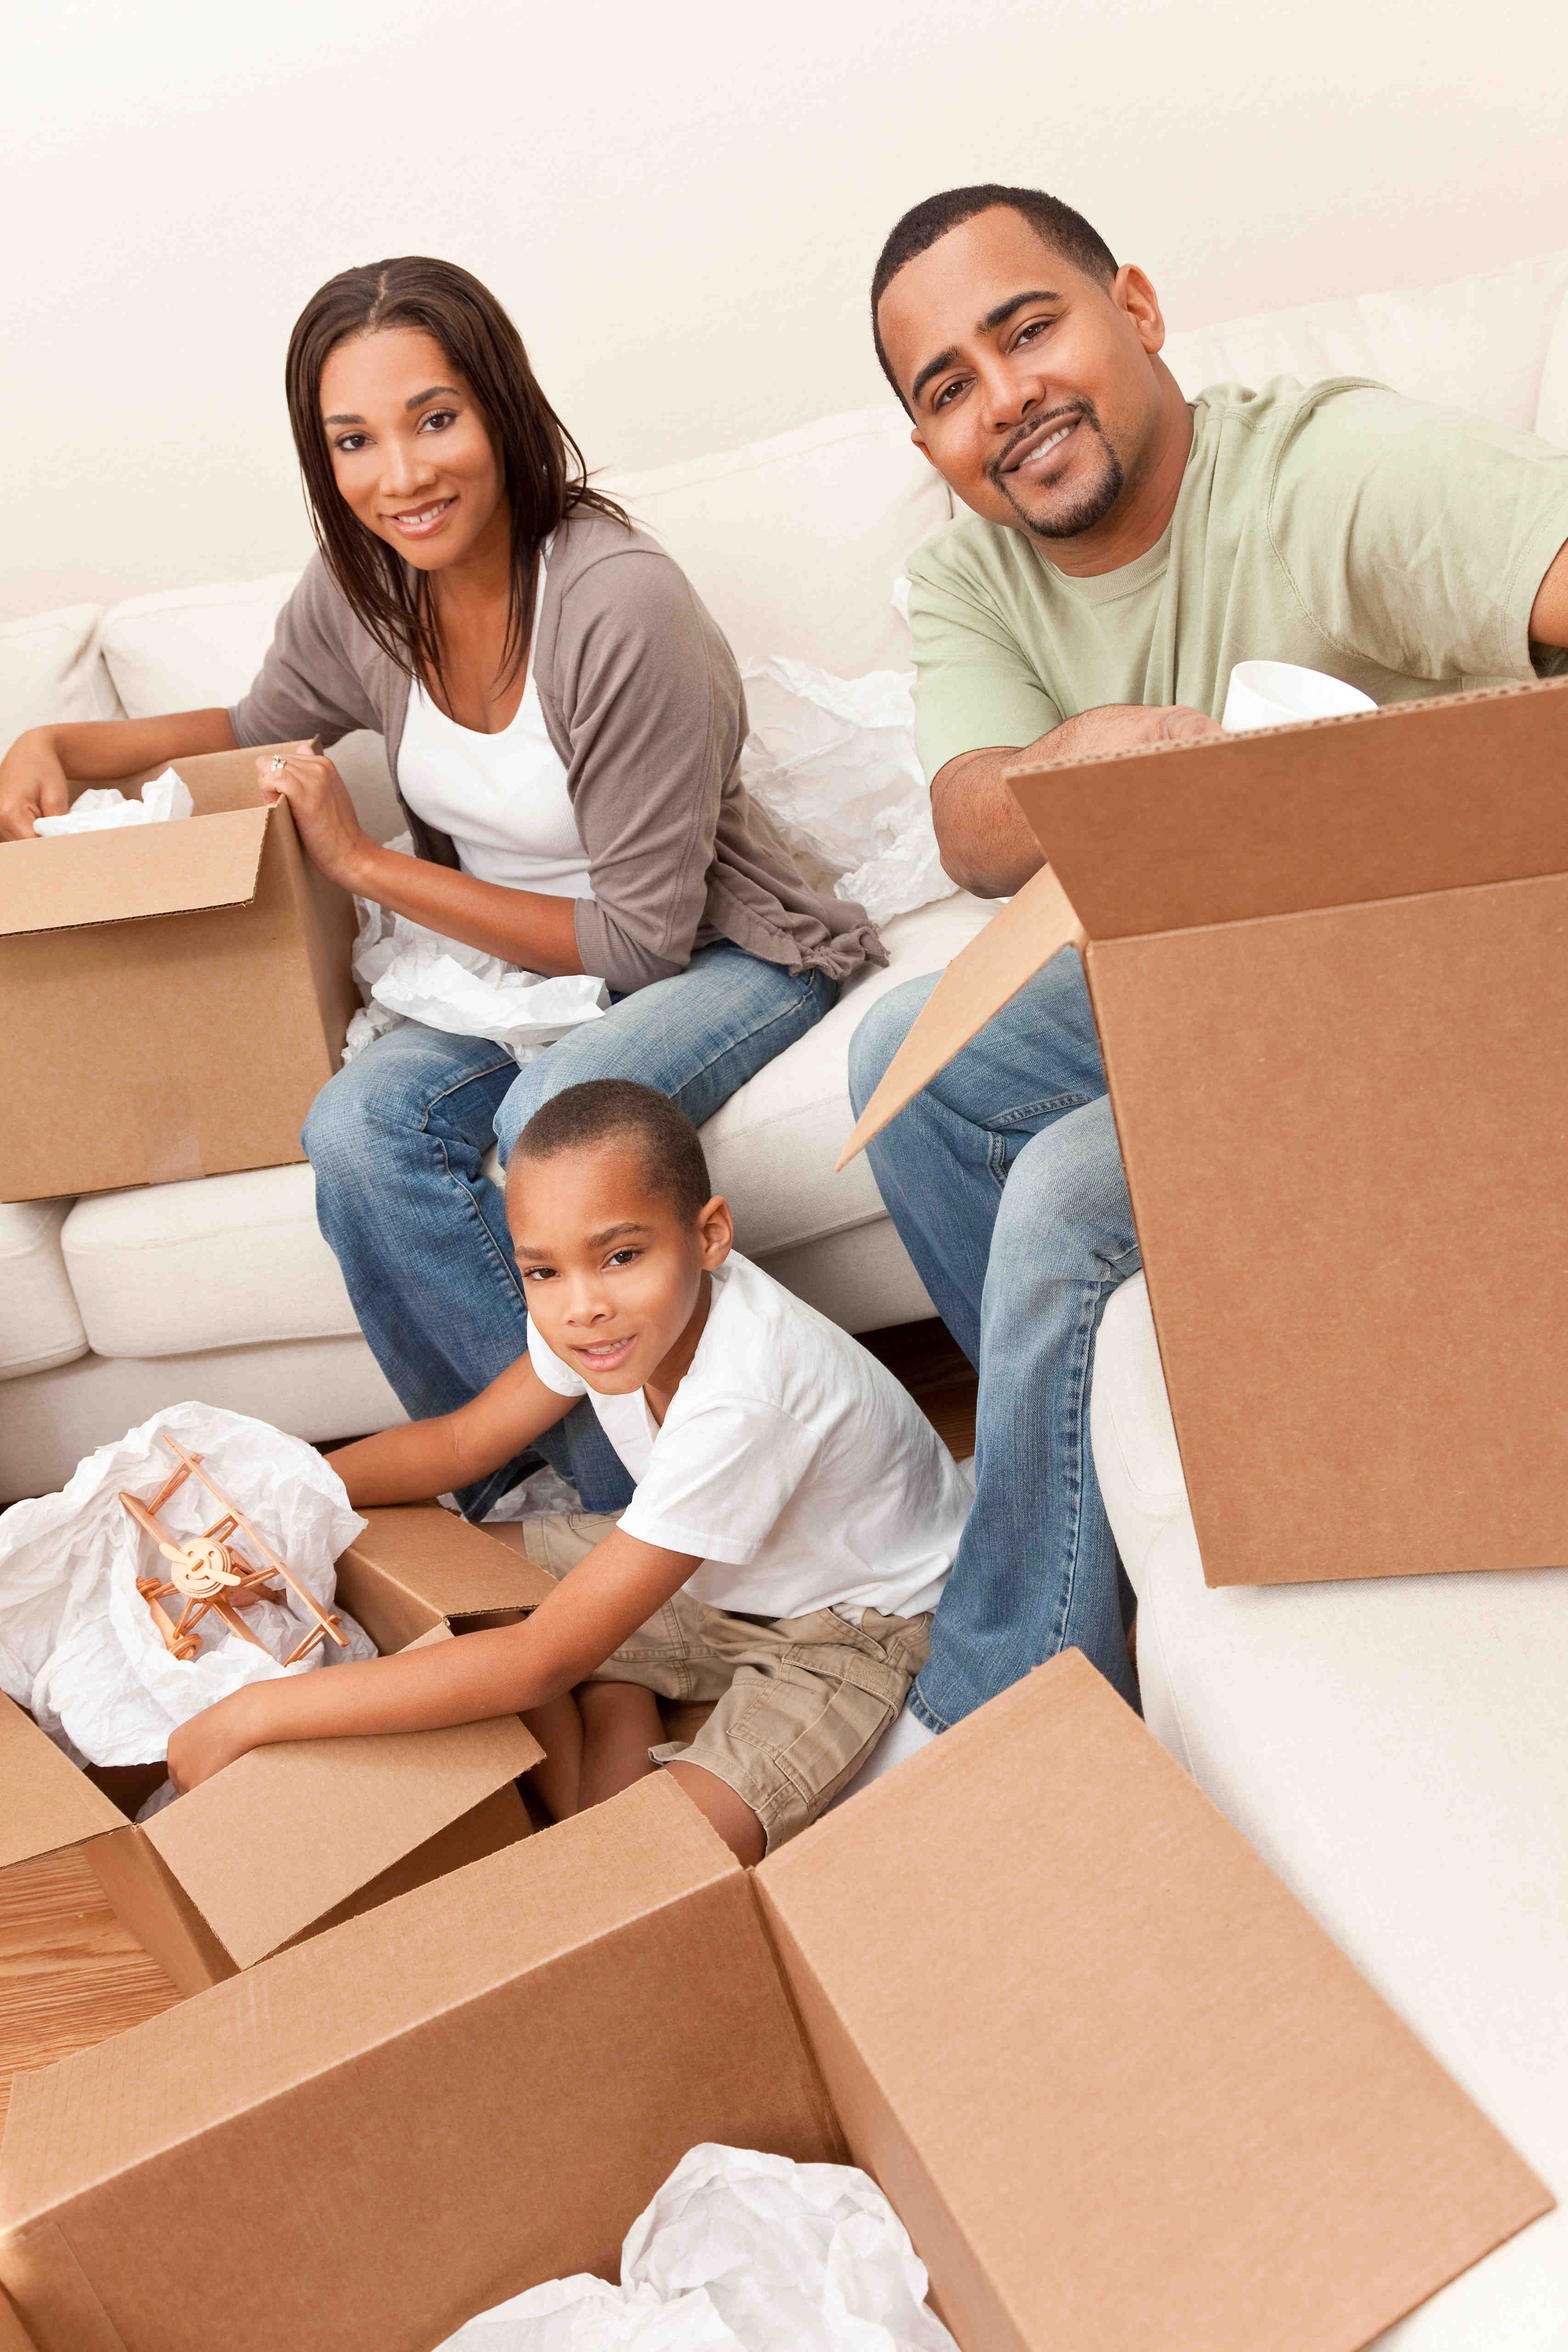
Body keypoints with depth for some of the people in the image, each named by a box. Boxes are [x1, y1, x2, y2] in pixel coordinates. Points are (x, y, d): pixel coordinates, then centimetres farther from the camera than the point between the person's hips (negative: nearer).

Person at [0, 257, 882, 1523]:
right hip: (511, 960, 6)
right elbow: (262, 727, 21)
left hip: (720, 954, -5)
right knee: (359, 1123, -24)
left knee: (552, 1120, -35)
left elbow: (642, 937, -20)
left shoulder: (621, 602, -24)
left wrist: (370, 865, -18)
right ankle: (565, 1476, -14)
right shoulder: (358, 596, -4)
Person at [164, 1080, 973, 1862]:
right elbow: (463, 1441, -1)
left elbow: (547, 1660, -39)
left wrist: (256, 1712, -37)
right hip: (719, 1575, 7)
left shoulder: (739, 1398, -42)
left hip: (854, 1627, -7)